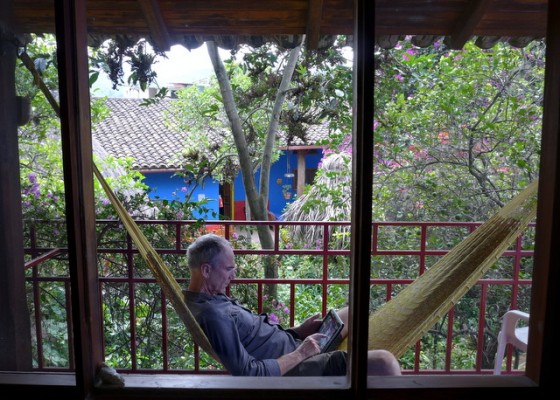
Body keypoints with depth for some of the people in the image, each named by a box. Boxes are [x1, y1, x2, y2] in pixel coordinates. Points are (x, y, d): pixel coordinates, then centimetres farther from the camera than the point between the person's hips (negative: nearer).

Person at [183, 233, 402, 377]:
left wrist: (298, 330, 2)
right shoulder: (212, 314, -28)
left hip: (291, 346, 11)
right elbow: (250, 374, -29)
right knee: (384, 362, -19)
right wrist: (300, 353, -19)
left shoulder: (211, 299, 6)